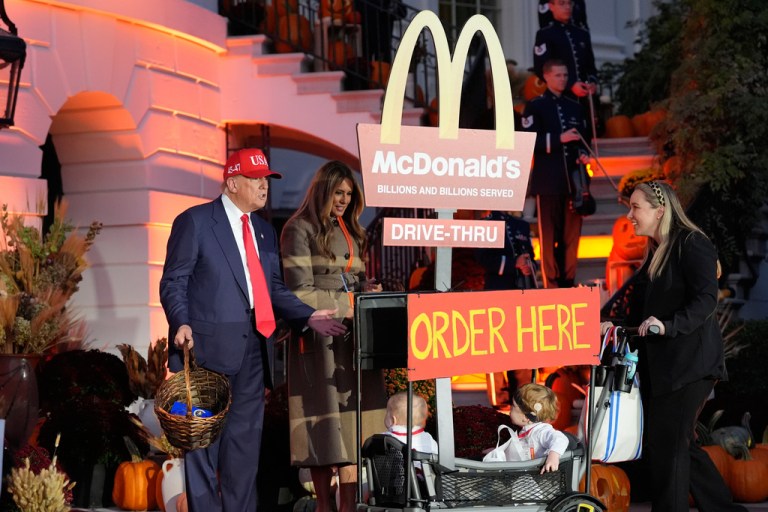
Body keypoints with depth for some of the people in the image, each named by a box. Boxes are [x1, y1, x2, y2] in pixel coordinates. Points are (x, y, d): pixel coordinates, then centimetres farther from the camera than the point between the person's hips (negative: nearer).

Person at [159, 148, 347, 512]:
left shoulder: (265, 231, 18)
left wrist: (307, 316, 3)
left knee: (246, 437, 10)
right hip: (210, 345, -6)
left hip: (253, 348, 7)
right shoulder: (194, 222, -2)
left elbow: (274, 288, 17)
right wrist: (181, 323, -21)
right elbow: (173, 281, -6)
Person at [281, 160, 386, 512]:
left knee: (353, 419, -1)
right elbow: (301, 293, -10)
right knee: (325, 420, -4)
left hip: (351, 336, 6)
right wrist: (344, 307, -15)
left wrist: (368, 289, 1)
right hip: (318, 335, -6)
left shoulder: (350, 231, 18)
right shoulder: (300, 230, -4)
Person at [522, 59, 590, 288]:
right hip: (548, 181, -5)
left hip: (573, 179, 5)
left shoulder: (574, 107, 18)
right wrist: (559, 139, -15)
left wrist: (583, 155, 1)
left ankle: (568, 282, 11)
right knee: (549, 235, -4)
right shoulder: (535, 106, 3)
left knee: (571, 233, 4)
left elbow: (583, 138, 22)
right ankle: (551, 285, 0)